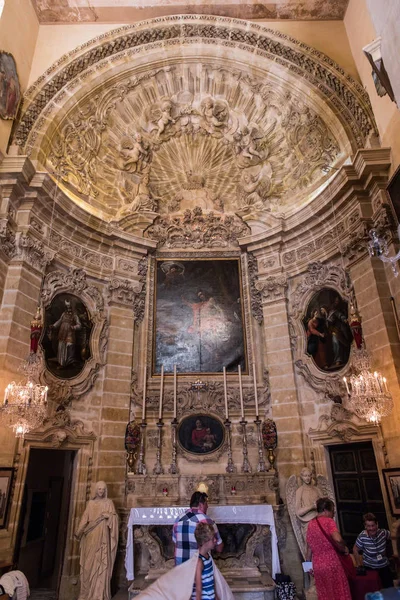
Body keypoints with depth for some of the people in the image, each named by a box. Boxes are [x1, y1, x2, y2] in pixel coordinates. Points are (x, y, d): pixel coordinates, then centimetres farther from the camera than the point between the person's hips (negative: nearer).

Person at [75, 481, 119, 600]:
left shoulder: (109, 503, 5)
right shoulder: (90, 503, 12)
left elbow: (114, 518, -1)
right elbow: (85, 518, 8)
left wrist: (107, 515, -18)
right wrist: (79, 532, 0)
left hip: (102, 536, -3)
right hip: (90, 536, 3)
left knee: (101, 563, -5)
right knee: (89, 563, 4)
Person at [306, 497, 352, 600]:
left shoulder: (311, 524, 10)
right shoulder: (328, 521, -9)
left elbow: (309, 547, 14)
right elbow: (337, 539, -24)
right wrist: (344, 548, -5)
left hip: (317, 566, 6)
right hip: (331, 563, -6)